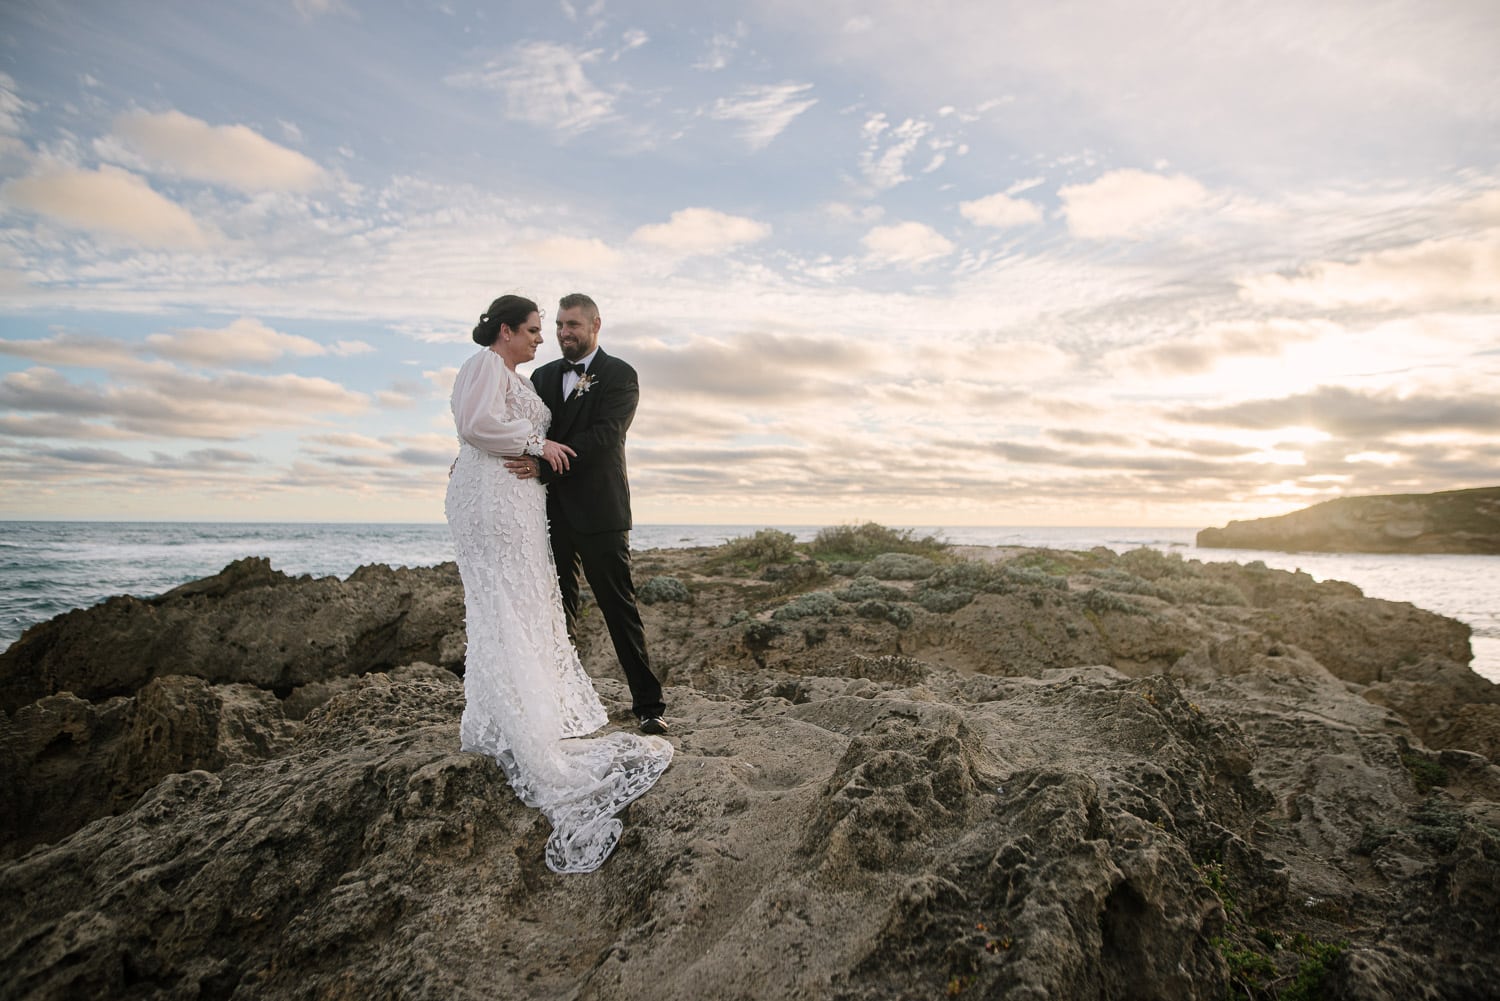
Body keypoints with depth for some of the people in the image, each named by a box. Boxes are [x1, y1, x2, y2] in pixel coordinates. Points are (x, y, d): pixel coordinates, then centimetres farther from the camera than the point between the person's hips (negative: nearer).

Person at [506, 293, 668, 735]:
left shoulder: (620, 375, -2)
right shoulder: (543, 376, 15)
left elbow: (602, 436, -15)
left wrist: (545, 466, -24)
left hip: (598, 511, -5)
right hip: (551, 511, 5)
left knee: (619, 607, -1)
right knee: (557, 609, 11)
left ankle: (648, 703, 8)